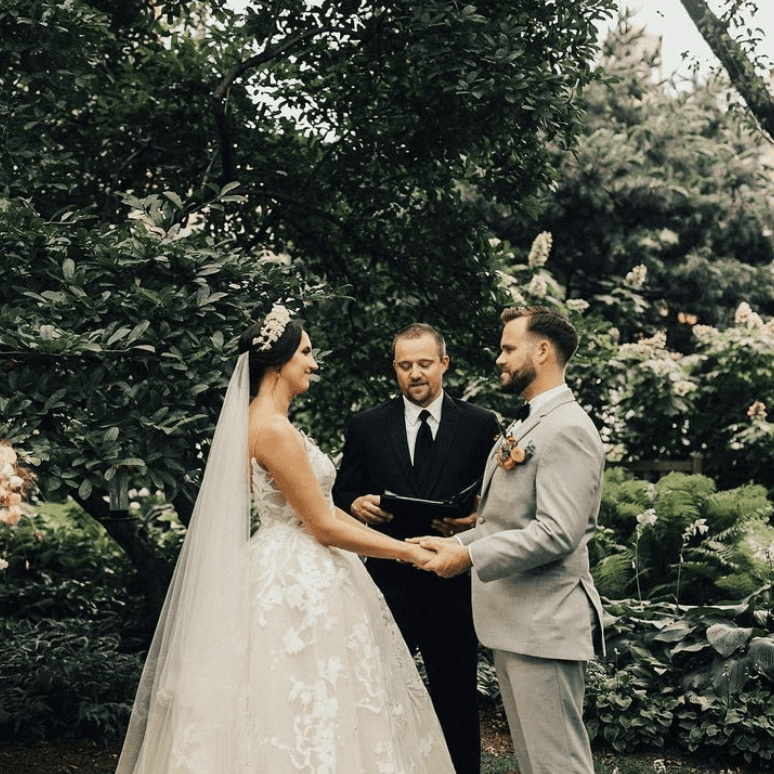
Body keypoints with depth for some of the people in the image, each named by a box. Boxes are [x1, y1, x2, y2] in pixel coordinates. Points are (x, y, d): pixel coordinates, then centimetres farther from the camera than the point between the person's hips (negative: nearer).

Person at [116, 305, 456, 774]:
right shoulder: (274, 430, -19)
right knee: (309, 716, -3)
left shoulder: (264, 420, 12)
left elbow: (320, 506, 14)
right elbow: (324, 526, -17)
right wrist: (407, 552, -10)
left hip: (289, 573, 10)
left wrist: (397, 542, 13)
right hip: (296, 582, -10)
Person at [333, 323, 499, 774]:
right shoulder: (367, 426, 7)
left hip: (453, 585, -1)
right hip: (388, 582, 1)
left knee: (457, 699, 9)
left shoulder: (480, 424, 3)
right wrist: (356, 504, -12)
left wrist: (477, 519, -18)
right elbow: (342, 493, 10)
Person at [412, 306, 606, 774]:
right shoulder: (526, 426, 18)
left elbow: (556, 533, -23)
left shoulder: (568, 429, -14)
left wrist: (470, 556, -18)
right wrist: (454, 544, 8)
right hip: (512, 622, 10)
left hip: (545, 625, -10)